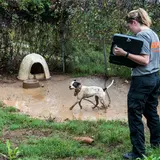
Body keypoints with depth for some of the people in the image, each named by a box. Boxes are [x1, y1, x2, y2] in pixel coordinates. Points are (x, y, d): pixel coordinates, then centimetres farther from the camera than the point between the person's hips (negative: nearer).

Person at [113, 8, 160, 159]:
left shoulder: (142, 35, -14)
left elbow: (145, 60, -21)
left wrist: (125, 54, -25)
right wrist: (127, 54, 18)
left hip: (142, 80, -9)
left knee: (135, 115, -1)